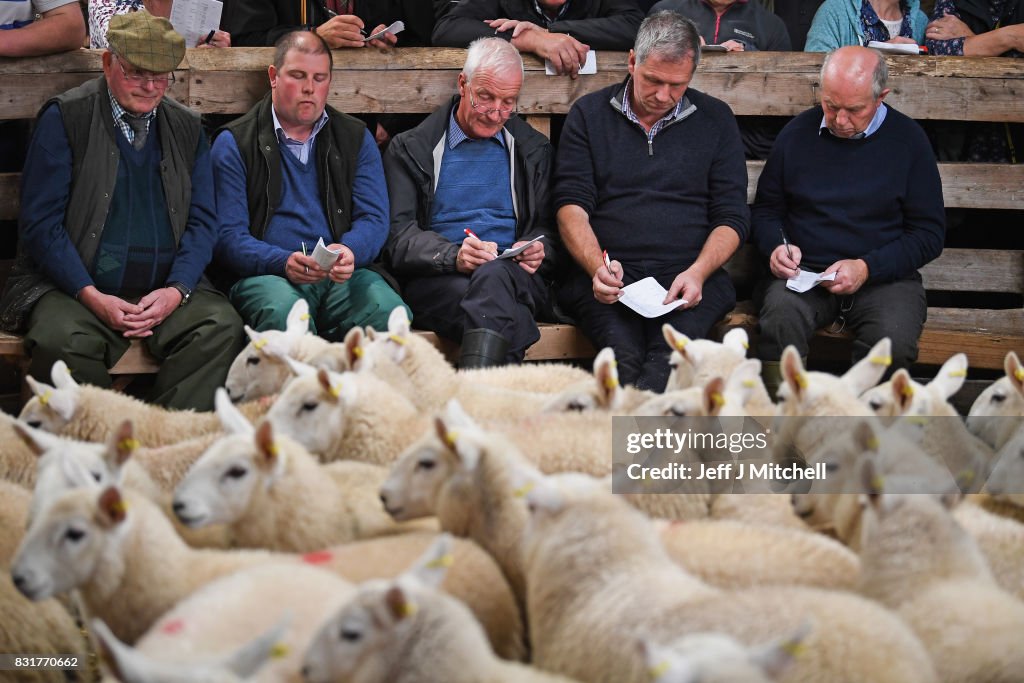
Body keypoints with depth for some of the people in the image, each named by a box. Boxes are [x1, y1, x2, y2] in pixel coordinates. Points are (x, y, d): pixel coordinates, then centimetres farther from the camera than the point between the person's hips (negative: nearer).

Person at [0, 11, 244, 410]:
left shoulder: (187, 130, 14)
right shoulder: (65, 119, 1)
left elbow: (203, 221, 9)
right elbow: (41, 223, -4)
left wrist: (176, 291, -10)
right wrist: (93, 298, -16)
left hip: (167, 292, 3)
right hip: (73, 287, -3)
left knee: (223, 325, -25)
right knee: (60, 340, -34)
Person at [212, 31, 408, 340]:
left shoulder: (356, 138, 19)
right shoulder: (234, 143, 9)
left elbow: (374, 218, 8)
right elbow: (228, 236, 0)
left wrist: (350, 252, -17)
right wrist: (283, 262, -20)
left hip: (343, 277, 2)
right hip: (265, 275, -2)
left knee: (387, 310, -31)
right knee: (284, 313, -38)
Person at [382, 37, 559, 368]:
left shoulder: (533, 149, 24)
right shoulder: (411, 149, 15)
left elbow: (548, 228, 21)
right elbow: (398, 237, 3)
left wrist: (538, 253, -6)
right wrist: (454, 256, -16)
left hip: (517, 279, 1)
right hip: (438, 281, -1)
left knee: (493, 276, -40)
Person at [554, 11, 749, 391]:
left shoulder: (715, 119, 16)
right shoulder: (589, 114, 14)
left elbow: (732, 216, 12)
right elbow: (571, 206, 6)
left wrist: (698, 272, -9)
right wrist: (597, 267, -14)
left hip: (689, 277, 0)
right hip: (607, 279, 0)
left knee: (673, 354, -36)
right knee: (625, 355, -36)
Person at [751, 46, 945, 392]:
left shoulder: (908, 139, 4)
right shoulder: (797, 133, 9)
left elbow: (929, 233, 4)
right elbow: (766, 209, 20)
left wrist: (867, 268, -10)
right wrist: (777, 246, -3)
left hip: (883, 277, -1)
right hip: (803, 273, 1)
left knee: (894, 341, -34)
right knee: (780, 319, -34)